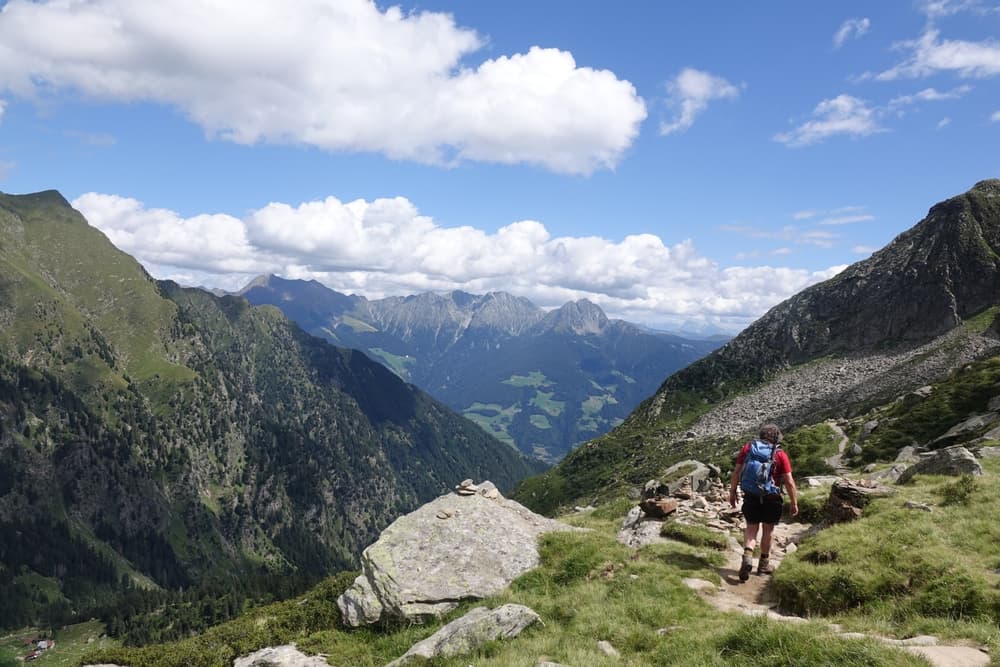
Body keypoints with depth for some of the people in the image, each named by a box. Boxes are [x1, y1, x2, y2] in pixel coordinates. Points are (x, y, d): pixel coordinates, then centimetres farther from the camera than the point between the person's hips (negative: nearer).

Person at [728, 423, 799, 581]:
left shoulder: (747, 448, 0)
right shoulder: (780, 455, -6)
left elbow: (737, 472, 0)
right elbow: (789, 482, -7)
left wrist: (732, 492, 9)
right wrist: (794, 503, 3)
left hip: (751, 497, 2)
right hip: (772, 498, -1)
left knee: (751, 528, 12)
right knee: (768, 529, 15)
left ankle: (747, 557, -13)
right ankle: (763, 564, 26)